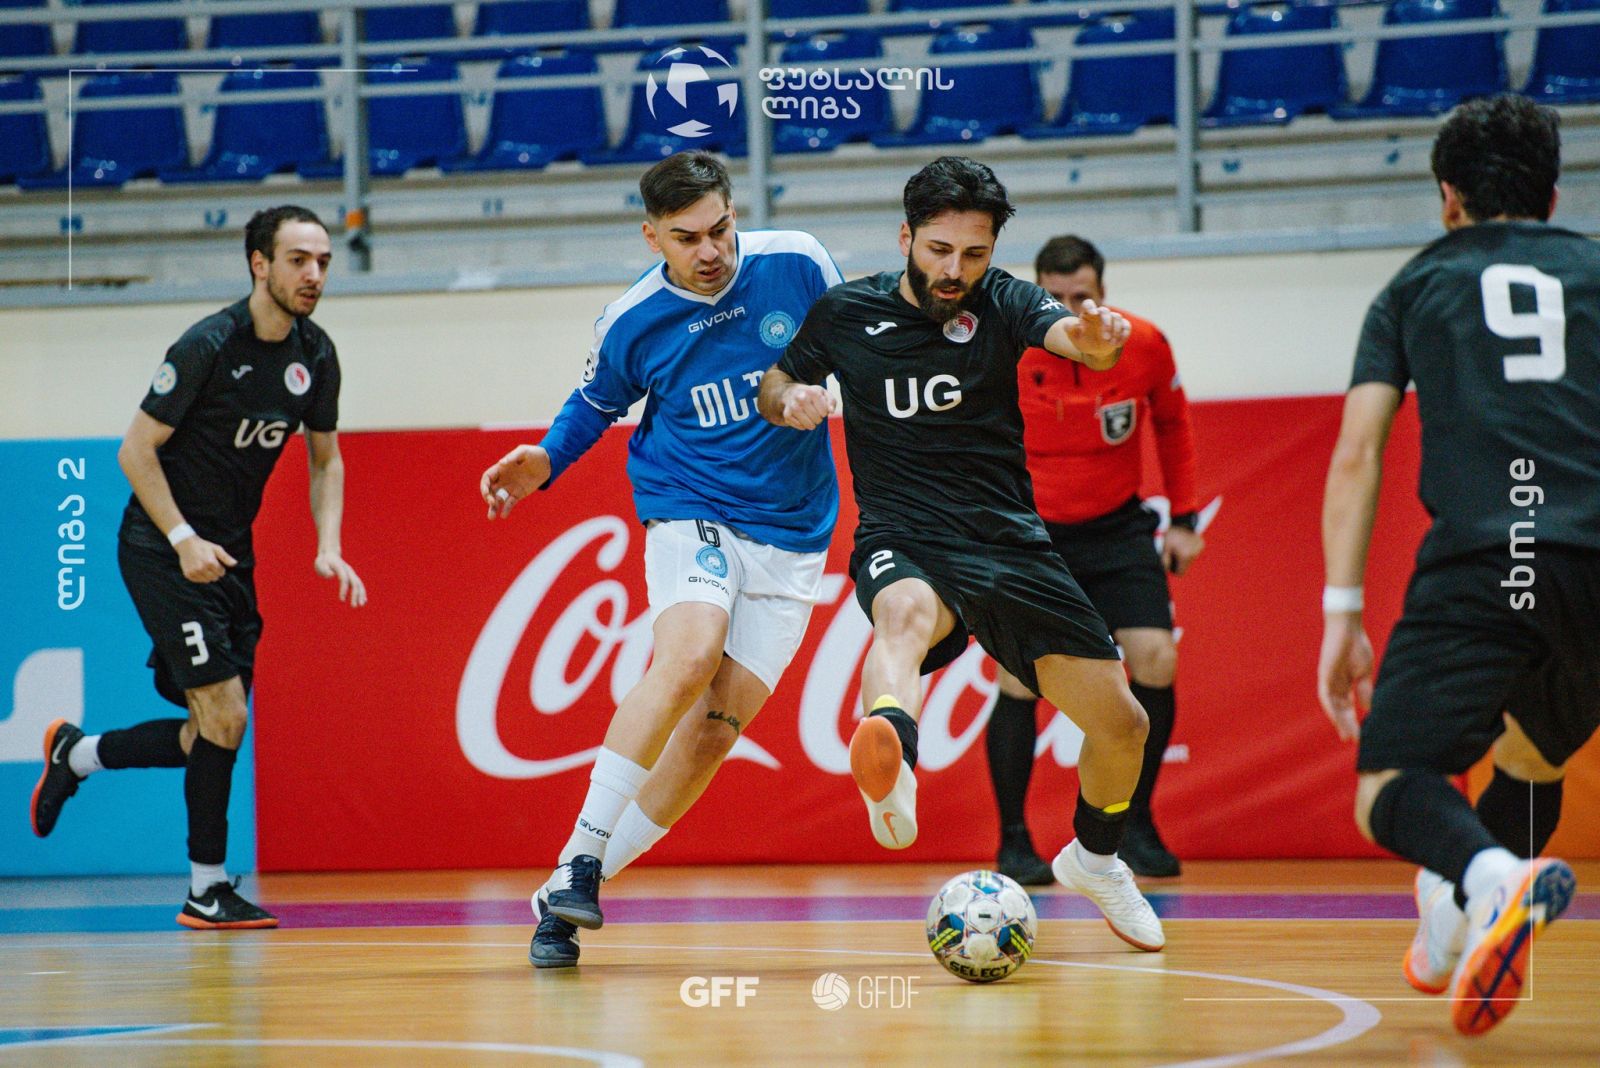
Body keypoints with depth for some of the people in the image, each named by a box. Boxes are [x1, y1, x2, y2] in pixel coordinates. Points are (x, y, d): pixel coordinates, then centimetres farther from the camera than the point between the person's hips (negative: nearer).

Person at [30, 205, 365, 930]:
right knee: (226, 716, -14)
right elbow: (137, 450, -13)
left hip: (230, 556, 7)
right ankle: (207, 890, -1)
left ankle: (74, 755, 30)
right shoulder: (209, 345, -18)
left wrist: (329, 548, -1)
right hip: (161, 549, -7)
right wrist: (184, 539, -21)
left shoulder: (315, 355, 1)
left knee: (214, 737, 6)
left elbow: (325, 460, 14)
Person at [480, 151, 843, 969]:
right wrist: (545, 460, -1)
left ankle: (575, 893, 4)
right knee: (688, 657, -30)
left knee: (718, 724, -6)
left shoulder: (797, 264, -6)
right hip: (692, 516, -2)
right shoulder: (631, 321, -5)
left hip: (791, 534, 2)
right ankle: (578, 862, -27)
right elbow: (596, 402, 13)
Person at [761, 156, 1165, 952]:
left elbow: (1069, 336, -22)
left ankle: (1094, 859, 35)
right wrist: (788, 399, -7)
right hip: (905, 546, -2)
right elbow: (775, 386, 18)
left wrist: (1096, 339, -47)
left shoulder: (1002, 304, -1)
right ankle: (891, 775, -72)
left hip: (1010, 546, 2)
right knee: (906, 613, -40)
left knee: (1122, 724, 2)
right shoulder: (845, 313, 2)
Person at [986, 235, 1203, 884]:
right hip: (1027, 531, -2)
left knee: (1155, 659, -12)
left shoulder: (1144, 345, -12)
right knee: (1019, 677, -13)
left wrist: (1183, 518, 7)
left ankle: (1136, 827, 7)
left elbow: (1173, 424, 8)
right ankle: (1013, 842, 2)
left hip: (1117, 527, 2)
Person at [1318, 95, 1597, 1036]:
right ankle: (1460, 929, 10)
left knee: (1389, 790, -3)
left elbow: (1356, 455, 9)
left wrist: (1342, 613, 7)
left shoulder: (1418, 284, 18)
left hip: (1476, 560, -3)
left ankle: (1493, 878, -35)